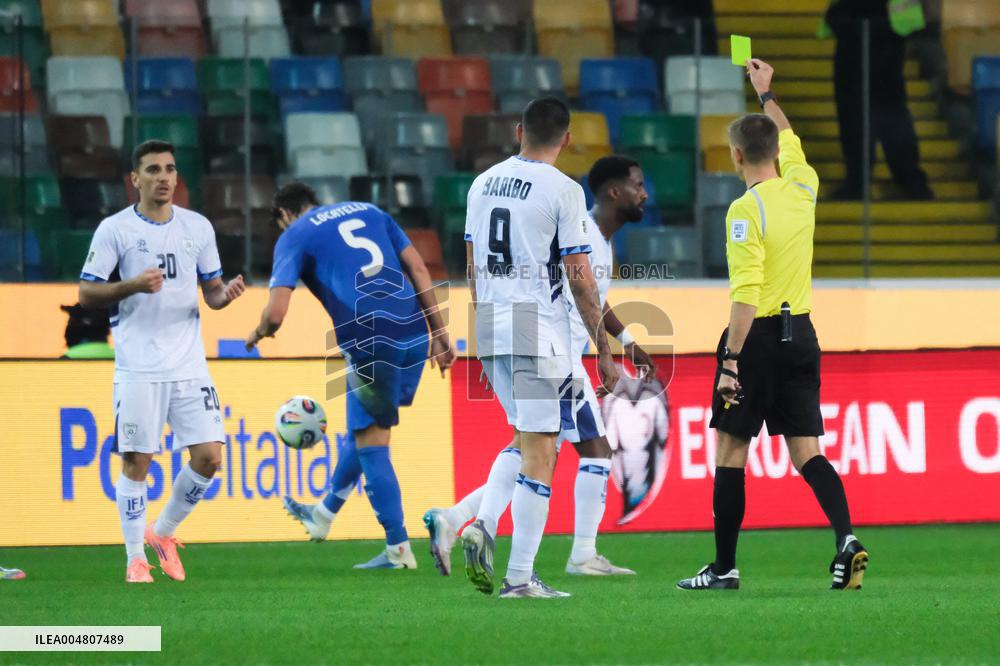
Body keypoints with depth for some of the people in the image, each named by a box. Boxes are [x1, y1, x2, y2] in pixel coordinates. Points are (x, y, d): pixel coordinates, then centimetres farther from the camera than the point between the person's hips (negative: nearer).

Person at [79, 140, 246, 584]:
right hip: (138, 369, -4)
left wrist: (226, 294, -8)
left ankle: (163, 532, 18)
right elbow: (86, 294, -3)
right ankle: (135, 560, 9)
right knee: (136, 462, -2)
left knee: (208, 456, -3)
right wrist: (131, 286, -19)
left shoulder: (198, 227, 10)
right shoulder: (114, 229, -2)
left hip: (189, 365, 4)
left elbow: (211, 292, 15)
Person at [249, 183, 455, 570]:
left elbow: (276, 313, -5)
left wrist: (259, 334, 17)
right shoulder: (367, 211, 22)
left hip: (369, 342, -6)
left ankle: (398, 549, 5)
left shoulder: (293, 237, 6)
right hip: (413, 331, 6)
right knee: (365, 430, 22)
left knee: (371, 441, 6)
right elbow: (417, 268, 15)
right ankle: (324, 515, 40)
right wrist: (439, 332, 15)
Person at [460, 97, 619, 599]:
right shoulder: (563, 190, -8)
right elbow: (580, 279, -9)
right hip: (538, 331, -6)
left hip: (490, 330, 7)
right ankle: (520, 577, -4)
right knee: (539, 453, -2)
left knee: (529, 441, 21)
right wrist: (604, 351, -3)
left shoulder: (484, 183, 10)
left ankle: (485, 527, 0)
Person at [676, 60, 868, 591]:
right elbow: (788, 140, 29)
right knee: (806, 452, 4)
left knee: (731, 450, 5)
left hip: (758, 335, -6)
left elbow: (746, 293, -21)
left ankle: (724, 567, 10)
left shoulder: (746, 210, -14)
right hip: (801, 336, 6)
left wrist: (732, 359, -21)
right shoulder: (802, 188, 5)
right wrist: (766, 93, 43)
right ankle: (846, 537, -18)